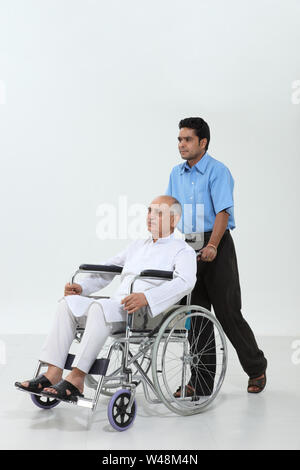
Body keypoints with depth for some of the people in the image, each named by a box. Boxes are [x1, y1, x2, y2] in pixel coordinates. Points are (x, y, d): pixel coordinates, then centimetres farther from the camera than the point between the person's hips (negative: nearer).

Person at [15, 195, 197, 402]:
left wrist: (146, 297, -31)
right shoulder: (138, 246, 27)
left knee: (101, 307, -34)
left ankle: (76, 380, -34)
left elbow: (185, 281, -16)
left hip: (149, 310, -7)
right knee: (68, 303, -13)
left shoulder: (183, 251, 4)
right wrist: (82, 286, 10)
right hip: (118, 304, 7)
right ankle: (53, 374, -21)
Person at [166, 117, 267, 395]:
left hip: (217, 248, -6)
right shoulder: (177, 174, 12)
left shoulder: (218, 171, -9)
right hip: (189, 247, 6)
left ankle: (257, 368, 20)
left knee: (228, 312, -1)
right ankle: (202, 381, 13)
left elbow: (223, 212, -18)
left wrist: (211, 246, -29)